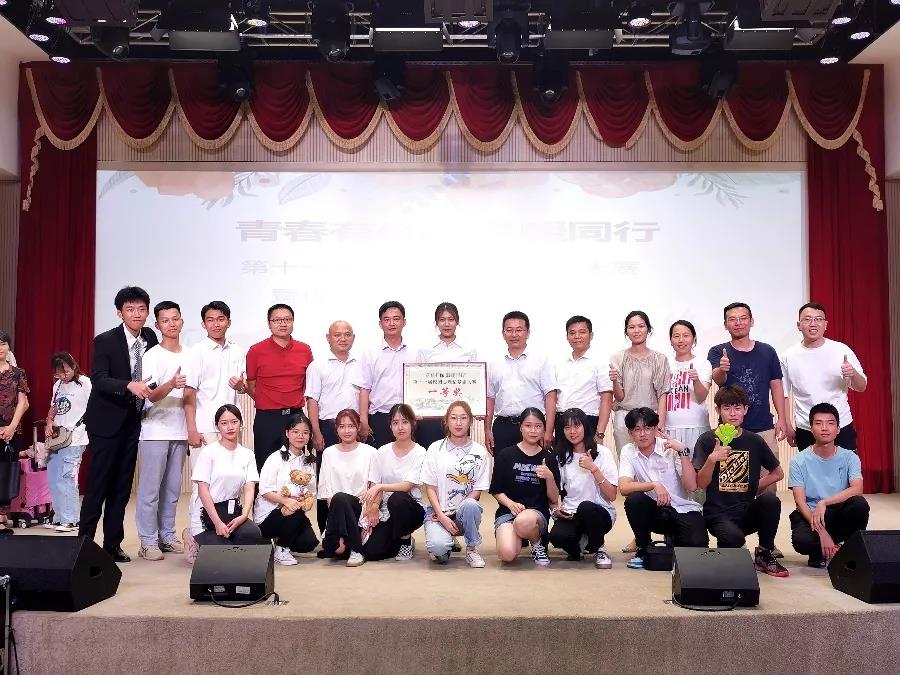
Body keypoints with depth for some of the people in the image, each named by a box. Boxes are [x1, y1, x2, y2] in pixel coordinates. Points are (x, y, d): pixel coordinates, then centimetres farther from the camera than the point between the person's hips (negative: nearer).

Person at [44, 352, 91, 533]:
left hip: (74, 440, -8)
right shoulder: (58, 385, 15)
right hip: (56, 438, 8)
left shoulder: (85, 383, -8)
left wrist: (76, 428, -16)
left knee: (65, 479, -11)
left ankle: (70, 520, -4)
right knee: (53, 480, 10)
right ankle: (59, 518, 19)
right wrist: (49, 422, 6)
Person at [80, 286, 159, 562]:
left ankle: (112, 543, 16)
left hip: (133, 421, 5)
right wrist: (129, 385, -38)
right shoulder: (105, 341, -12)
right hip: (107, 422, -5)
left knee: (122, 485, 9)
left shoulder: (150, 338, 3)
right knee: (98, 484, -3)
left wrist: (150, 391, 2)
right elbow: (98, 380, -23)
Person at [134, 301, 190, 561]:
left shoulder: (188, 356, 10)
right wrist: (172, 384, -35)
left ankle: (167, 536, 18)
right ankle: (148, 542, 3)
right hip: (155, 430, -5)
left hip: (180, 431, 5)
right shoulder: (152, 356, -6)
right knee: (150, 488, -3)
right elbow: (152, 396, -14)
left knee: (173, 487, 10)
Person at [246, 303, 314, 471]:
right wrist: (268, 405, 2)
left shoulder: (305, 350, 5)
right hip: (266, 418, -2)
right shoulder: (256, 351, -2)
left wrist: (294, 405, 11)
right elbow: (250, 386, 6)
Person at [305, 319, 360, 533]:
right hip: (328, 427, -3)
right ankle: (325, 529, 9)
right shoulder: (318, 366, 2)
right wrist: (317, 433, -9)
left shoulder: (359, 365, 13)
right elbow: (312, 401, -2)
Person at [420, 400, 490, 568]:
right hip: (438, 511, -1)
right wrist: (442, 516, -13)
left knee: (470, 505, -35)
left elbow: (477, 490, 0)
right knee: (438, 547, -30)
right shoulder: (436, 448, 3)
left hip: (464, 512, 1)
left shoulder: (479, 451, 3)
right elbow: (430, 487, 0)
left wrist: (451, 514, -12)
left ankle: (472, 549, -10)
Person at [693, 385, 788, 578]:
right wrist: (712, 459, -22)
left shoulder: (754, 441, 7)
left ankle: (764, 554, -4)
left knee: (771, 500, -28)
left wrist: (756, 488, 5)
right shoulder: (707, 441, -1)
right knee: (734, 538, -35)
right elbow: (701, 483, -6)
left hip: (748, 511, 3)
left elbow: (778, 473, 18)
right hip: (718, 513, -3)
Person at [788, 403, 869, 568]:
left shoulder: (849, 457, -1)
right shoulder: (800, 461, -7)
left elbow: (857, 489, -19)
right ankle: (820, 551, 3)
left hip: (839, 514, 2)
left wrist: (824, 502, -31)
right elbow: (800, 502, -13)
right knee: (801, 541, -35)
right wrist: (822, 532, -25)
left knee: (859, 503, -31)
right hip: (809, 515, -2)